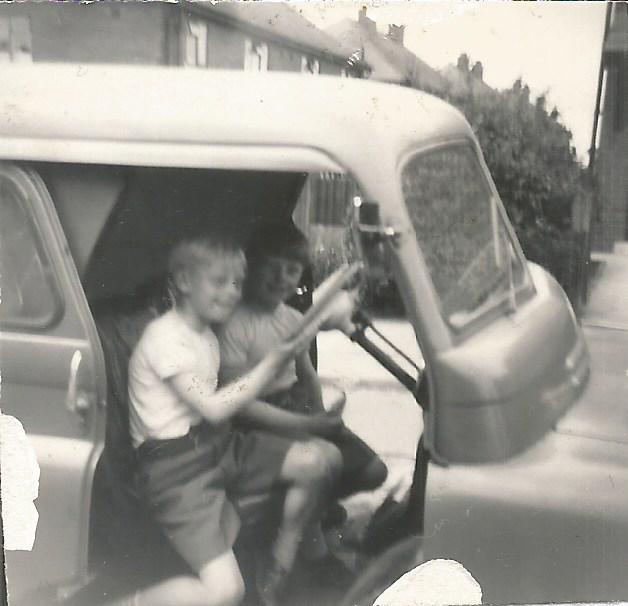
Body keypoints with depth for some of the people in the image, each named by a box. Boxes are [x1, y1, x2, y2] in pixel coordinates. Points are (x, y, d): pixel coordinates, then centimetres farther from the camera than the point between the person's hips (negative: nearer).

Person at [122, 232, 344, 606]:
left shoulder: (207, 334, 13)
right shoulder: (165, 336, -14)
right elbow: (213, 409, -20)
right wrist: (275, 361, -19)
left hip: (220, 445, 8)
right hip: (177, 466, -8)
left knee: (324, 458, -10)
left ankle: (276, 574, 7)